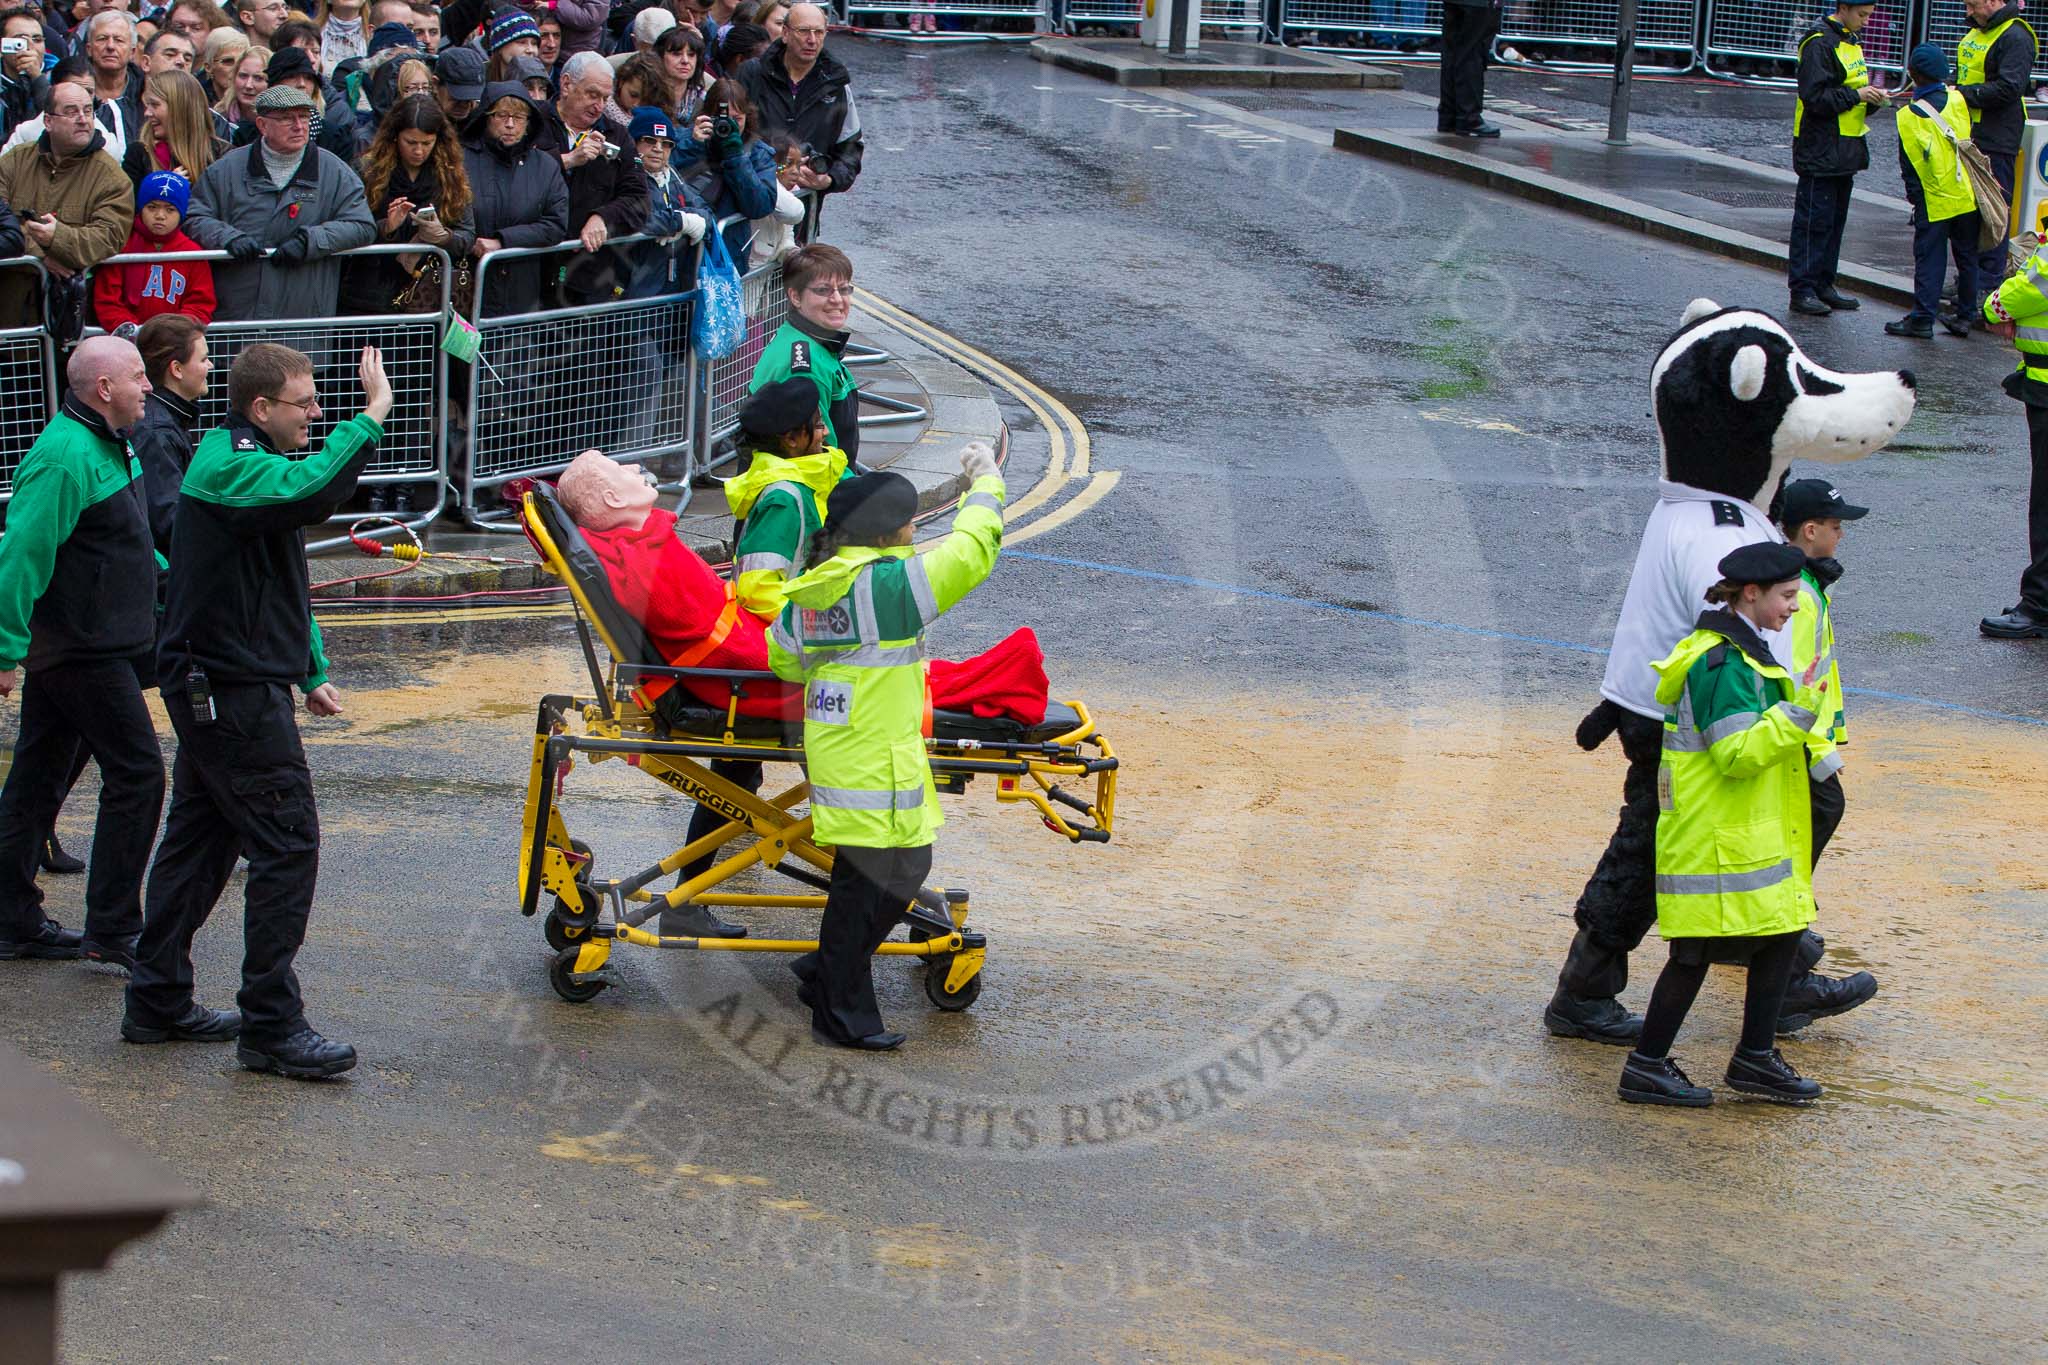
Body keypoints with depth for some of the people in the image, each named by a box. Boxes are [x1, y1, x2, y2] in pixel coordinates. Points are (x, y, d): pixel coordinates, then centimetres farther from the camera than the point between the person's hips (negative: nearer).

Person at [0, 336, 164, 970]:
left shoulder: (103, 446, 12)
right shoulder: (65, 458, -21)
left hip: (67, 649, 10)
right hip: (85, 651, -10)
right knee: (136, 775, -7)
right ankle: (111, 931, -4)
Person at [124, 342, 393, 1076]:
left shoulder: (230, 460, 16)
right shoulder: (231, 471, -18)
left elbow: (281, 581, 24)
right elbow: (312, 489, -41)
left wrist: (310, 672, 22)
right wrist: (372, 417, -35)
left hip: (206, 686, 11)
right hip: (237, 697, -11)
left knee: (199, 842, 15)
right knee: (286, 848, -8)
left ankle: (156, 1003, 22)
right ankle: (271, 1027, -6)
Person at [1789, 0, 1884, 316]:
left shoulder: (1850, 41, 15)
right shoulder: (1819, 43, -14)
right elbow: (1815, 97, -21)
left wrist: (1871, 99, 3)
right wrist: (1856, 95, -19)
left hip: (1844, 152, 9)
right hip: (1820, 151, -9)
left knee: (1835, 219, 12)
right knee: (1813, 221, -6)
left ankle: (1823, 286, 18)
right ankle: (1802, 290, -4)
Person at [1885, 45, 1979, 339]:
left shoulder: (1909, 116, -11)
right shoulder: (1958, 101, -2)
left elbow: (1909, 166, -7)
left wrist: (1915, 197, 4)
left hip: (1934, 202, -3)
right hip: (1968, 198, 3)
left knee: (1929, 260, 1)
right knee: (1966, 257, 12)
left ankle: (1922, 319, -2)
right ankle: (1965, 315, 16)